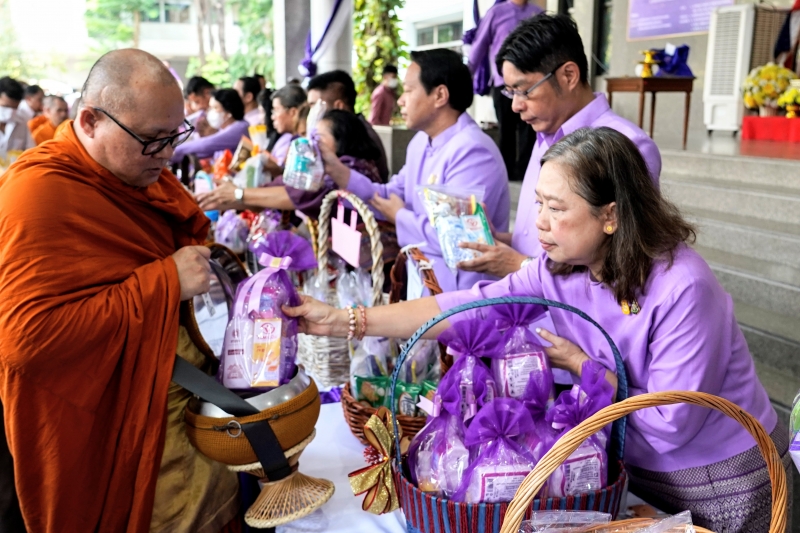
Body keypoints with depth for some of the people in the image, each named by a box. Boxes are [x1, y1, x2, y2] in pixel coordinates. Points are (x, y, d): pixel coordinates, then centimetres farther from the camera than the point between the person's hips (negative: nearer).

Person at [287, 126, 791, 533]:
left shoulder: (682, 288, -30)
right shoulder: (559, 270, -11)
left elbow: (668, 425, -27)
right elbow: (467, 308, -16)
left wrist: (580, 365, -20)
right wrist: (343, 320, -20)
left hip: (720, 489, -5)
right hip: (634, 467, 5)